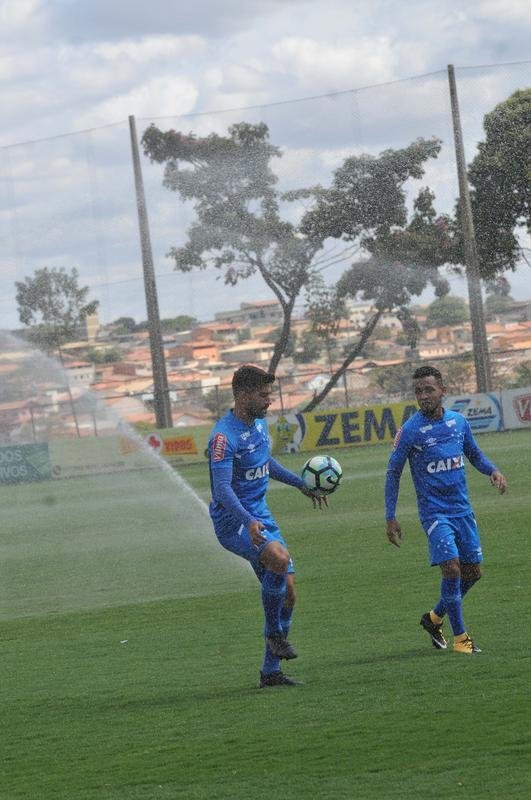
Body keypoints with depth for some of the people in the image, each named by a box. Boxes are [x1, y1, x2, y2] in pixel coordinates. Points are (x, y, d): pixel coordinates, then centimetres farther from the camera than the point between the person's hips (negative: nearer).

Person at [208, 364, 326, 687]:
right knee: (279, 557, -34)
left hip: (260, 516, 9)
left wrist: (302, 485, 30)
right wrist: (248, 522, -41)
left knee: (288, 590, 5)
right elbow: (222, 487, -28)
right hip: (233, 522, -9)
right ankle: (274, 633, -13)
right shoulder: (225, 435, -19)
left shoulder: (259, 422, 9)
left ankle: (271, 671, 15)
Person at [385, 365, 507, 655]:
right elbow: (393, 473, -4)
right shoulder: (409, 431, -10)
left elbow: (474, 454, 19)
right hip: (434, 512, -5)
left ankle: (434, 618, 29)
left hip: (462, 510, 5)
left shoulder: (458, 421, 3)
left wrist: (493, 471, -3)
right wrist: (390, 518, -7)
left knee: (472, 572, 8)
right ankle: (460, 638, -8)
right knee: (452, 568, -18)